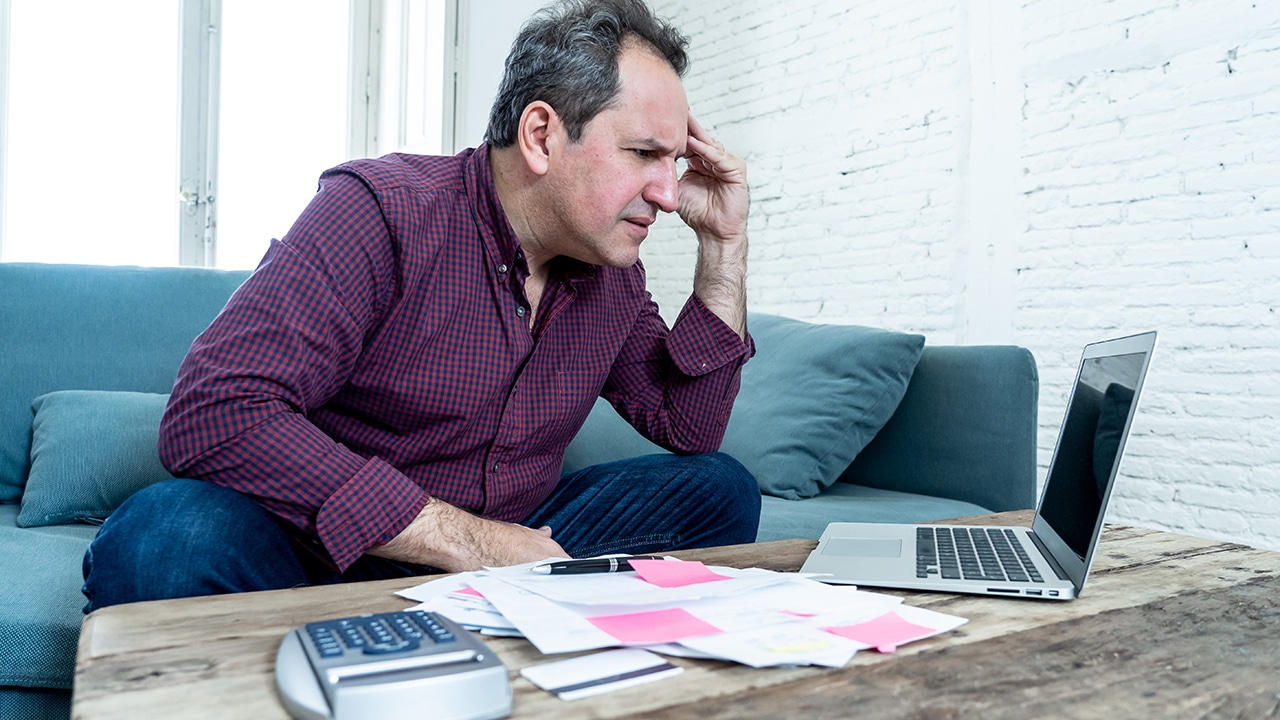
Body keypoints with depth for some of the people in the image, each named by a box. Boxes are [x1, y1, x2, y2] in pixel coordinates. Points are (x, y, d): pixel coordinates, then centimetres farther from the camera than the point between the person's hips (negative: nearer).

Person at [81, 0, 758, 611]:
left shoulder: (610, 271, 3)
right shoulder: (380, 210, -19)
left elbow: (690, 428, 6)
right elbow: (211, 416, -28)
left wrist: (724, 244, -3)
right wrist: (465, 540, -29)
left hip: (517, 548, 6)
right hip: (337, 556, -5)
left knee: (719, 488, -7)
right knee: (163, 538, -35)